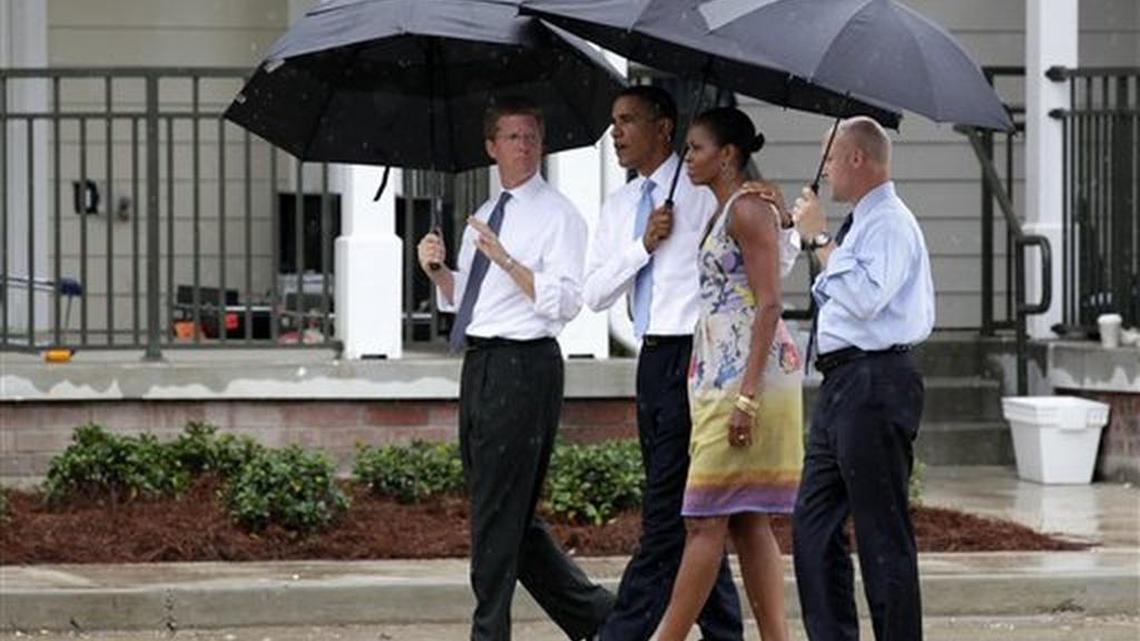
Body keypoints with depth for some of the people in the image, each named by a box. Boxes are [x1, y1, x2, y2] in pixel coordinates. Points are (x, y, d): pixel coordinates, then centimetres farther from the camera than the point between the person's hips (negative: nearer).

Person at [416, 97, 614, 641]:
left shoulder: (557, 216, -4)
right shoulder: (482, 219, 19)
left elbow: (566, 302, -14)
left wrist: (506, 259, -20)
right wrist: (437, 272, 6)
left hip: (523, 366, -9)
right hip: (479, 365, 9)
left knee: (500, 513, -8)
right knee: (506, 516, 11)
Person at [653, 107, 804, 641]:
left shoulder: (749, 211, -10)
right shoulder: (723, 214, 19)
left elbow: (768, 305, -17)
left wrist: (747, 396, -22)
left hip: (747, 376, -10)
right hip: (720, 380, 10)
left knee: (706, 519, -7)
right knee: (747, 522, 6)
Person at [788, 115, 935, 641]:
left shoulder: (889, 223, -12)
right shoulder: (861, 223, 19)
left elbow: (863, 297, -25)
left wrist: (821, 239, -18)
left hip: (874, 384, -11)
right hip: (843, 382, 11)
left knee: (882, 531, -7)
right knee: (813, 523, 11)